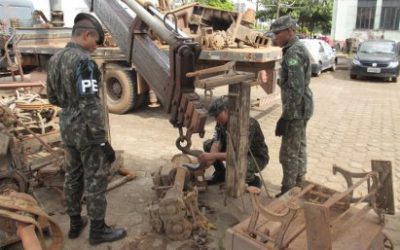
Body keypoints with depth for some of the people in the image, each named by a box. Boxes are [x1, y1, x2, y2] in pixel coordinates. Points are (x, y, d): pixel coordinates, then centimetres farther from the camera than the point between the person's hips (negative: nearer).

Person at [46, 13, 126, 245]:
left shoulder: (56, 59, 6)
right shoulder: (84, 61, -22)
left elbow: (53, 97, 14)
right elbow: (90, 106, -26)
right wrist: (103, 142, -23)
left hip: (67, 126, 9)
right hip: (87, 130, -9)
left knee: (73, 176, 18)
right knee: (96, 179, 4)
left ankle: (75, 223, 32)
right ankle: (98, 230, 17)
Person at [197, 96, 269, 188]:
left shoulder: (248, 124, -35)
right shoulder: (222, 122, -10)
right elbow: (217, 142, -15)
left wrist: (212, 156, -45)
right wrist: (210, 159, -36)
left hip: (257, 157, -7)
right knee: (208, 144, -5)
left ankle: (254, 180, -4)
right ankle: (220, 173, 13)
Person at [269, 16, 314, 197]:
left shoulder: (293, 53, -20)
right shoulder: (298, 49, 13)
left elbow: (296, 90, -27)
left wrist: (285, 117, -25)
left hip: (296, 110, -11)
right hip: (302, 108, 11)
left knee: (289, 152, -3)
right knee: (299, 148, 18)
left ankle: (288, 191, 7)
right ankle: (299, 186, 30)